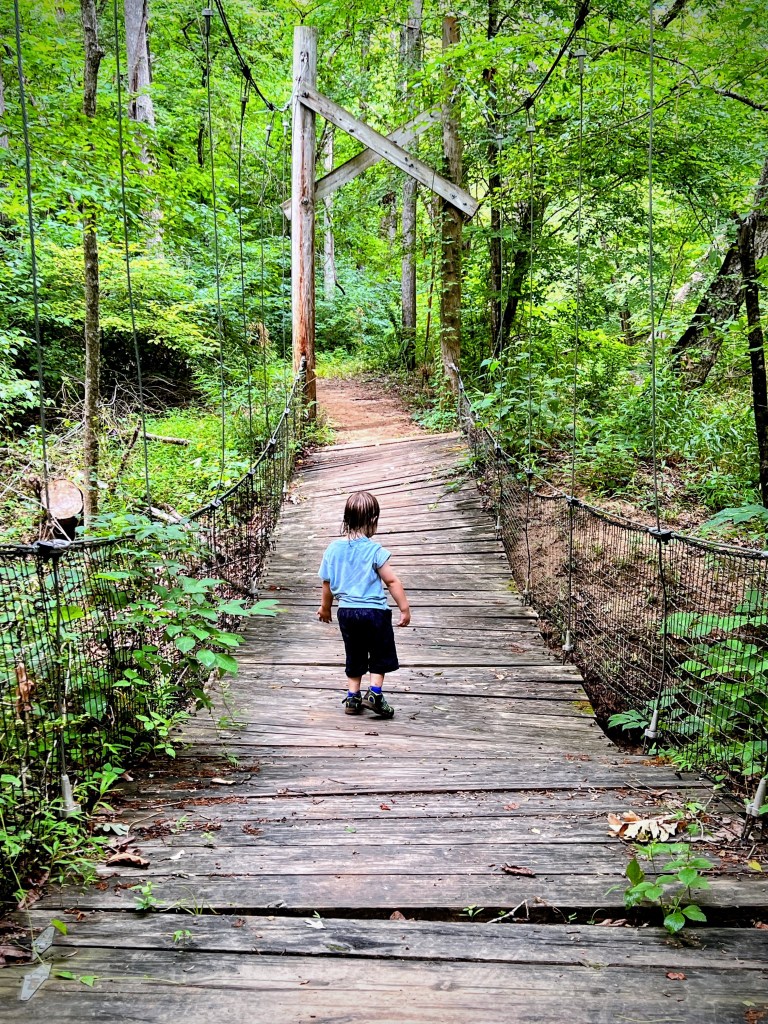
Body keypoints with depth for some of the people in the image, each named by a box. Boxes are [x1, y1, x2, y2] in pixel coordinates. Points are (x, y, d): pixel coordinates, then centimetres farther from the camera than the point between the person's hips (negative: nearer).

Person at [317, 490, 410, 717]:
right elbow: (392, 581, -11)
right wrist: (405, 608, -2)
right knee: (381, 654, 12)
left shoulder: (333, 549, 0)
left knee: (354, 656, 18)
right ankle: (375, 692, 4)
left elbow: (327, 582, 10)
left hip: (346, 611, 5)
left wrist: (325, 607, 25)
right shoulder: (374, 549, -14)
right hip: (374, 610, -5)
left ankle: (352, 697, 20)